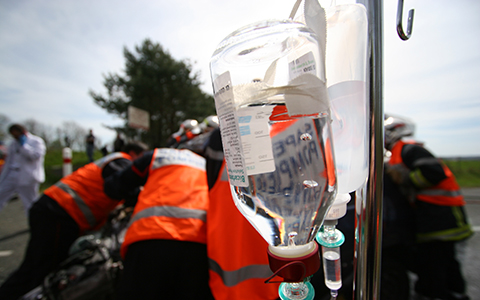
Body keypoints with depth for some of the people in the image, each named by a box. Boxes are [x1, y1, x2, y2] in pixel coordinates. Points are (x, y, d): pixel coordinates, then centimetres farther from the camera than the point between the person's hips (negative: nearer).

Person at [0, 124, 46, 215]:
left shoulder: (37, 141, -2)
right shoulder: (13, 144, 16)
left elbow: (36, 155, -18)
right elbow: (8, 162, 19)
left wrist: (24, 145, -10)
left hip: (27, 178, -6)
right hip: (11, 176, 6)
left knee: (30, 204, -2)